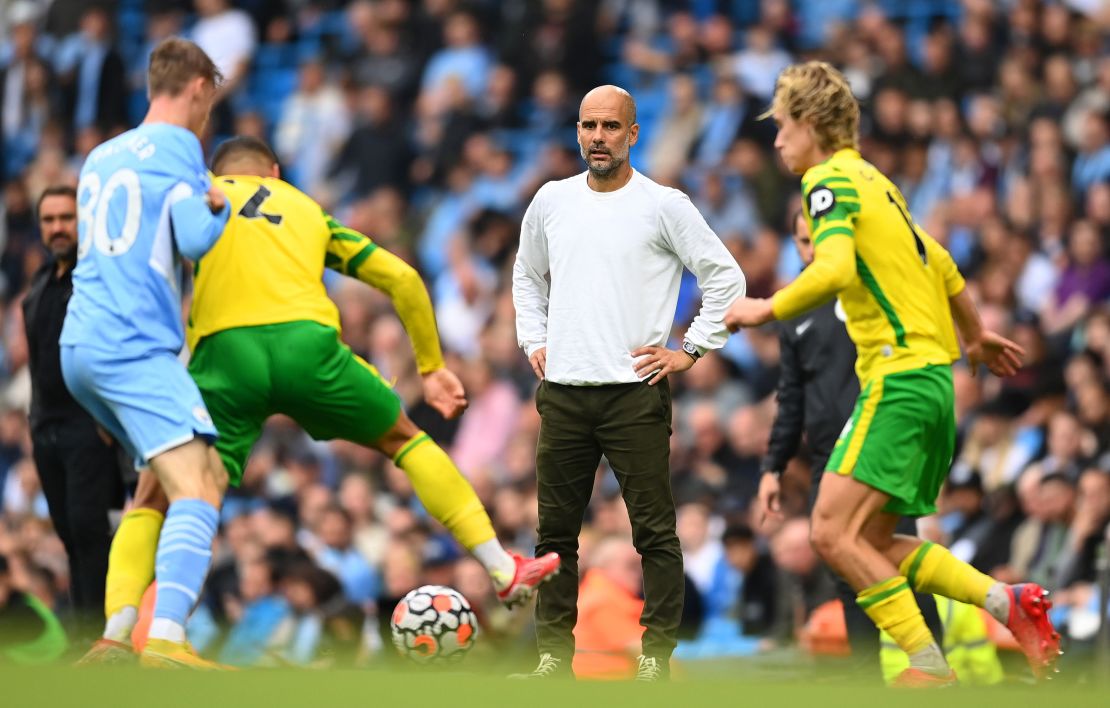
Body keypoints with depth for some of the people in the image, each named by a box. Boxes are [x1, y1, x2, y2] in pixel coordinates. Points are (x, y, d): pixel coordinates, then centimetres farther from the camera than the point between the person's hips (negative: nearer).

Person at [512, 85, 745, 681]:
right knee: (555, 533, 6)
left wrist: (690, 351, -2)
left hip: (635, 391, -4)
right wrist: (533, 341, 15)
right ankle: (553, 656, 12)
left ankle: (655, 659, 0)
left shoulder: (664, 206, -2)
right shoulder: (552, 201, 11)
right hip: (563, 392, 4)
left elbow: (725, 278, 1)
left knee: (654, 532, -4)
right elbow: (527, 276, 27)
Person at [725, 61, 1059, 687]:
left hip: (899, 377, -10)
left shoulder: (831, 181, -8)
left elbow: (833, 270, -26)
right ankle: (1008, 602, 1)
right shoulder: (873, 182, 21)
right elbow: (942, 267, 30)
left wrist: (767, 310, -14)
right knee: (875, 543, 10)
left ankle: (930, 667, -18)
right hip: (932, 375, 10)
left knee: (834, 531, -14)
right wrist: (977, 335, 43)